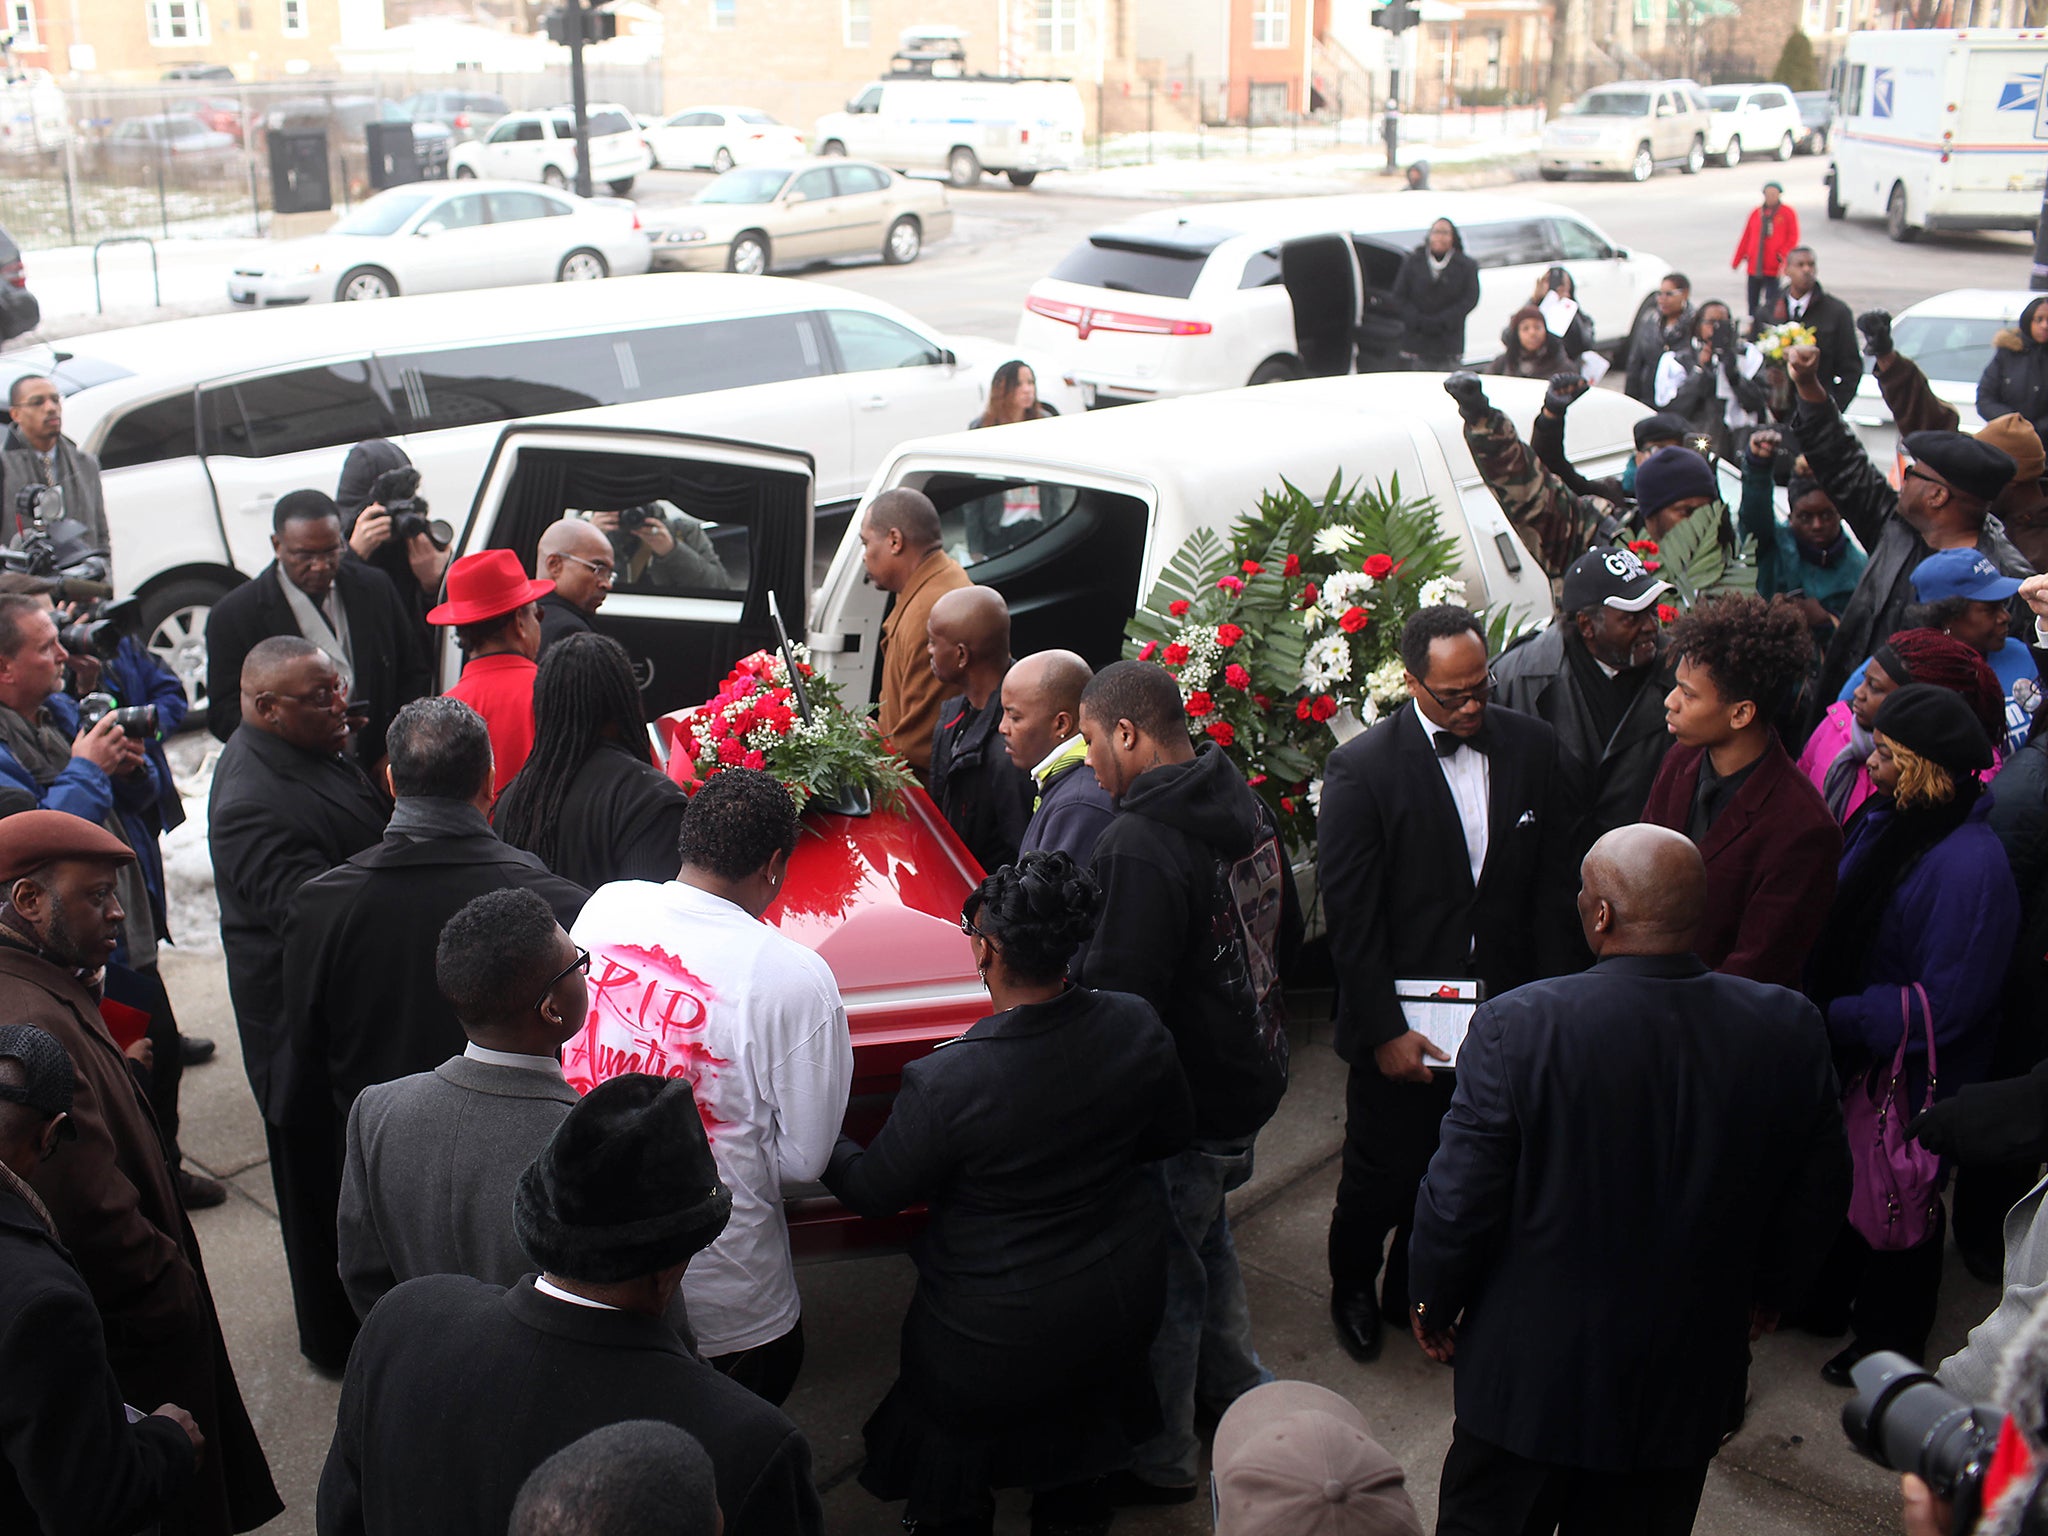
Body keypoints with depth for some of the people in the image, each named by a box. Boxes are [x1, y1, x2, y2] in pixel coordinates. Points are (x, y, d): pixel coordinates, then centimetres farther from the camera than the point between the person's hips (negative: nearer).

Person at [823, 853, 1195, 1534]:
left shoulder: (943, 1084, -31)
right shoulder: (1136, 1027, -17)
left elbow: (874, 1191, -14)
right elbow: (1173, 1133, 1)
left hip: (995, 1337, -5)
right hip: (1123, 1302, 5)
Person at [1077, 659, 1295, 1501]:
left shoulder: (1138, 845, -27)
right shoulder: (1246, 808, 1)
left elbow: (1119, 993, -27)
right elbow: (1284, 934, 13)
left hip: (1184, 1100, -9)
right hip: (1251, 1074, 9)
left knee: (1165, 1271, 9)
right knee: (1206, 1238, 29)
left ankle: (1157, 1461, 27)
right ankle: (1238, 1393, 47)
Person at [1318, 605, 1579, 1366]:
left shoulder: (1532, 746, -1)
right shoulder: (1361, 767, -14)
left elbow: (1553, 883, 5)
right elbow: (1349, 916, -12)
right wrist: (1384, 1032, -13)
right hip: (1403, 1024, -3)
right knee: (1384, 1174, 11)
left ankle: (1412, 1290, 39)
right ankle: (1352, 1287, 40)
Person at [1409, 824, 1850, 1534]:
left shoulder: (1519, 1025, -26)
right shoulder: (1790, 1030, -14)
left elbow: (1459, 1202, -18)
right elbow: (1819, 1193, 0)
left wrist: (1433, 1303, 1)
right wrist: (1766, 1295, 18)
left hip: (1532, 1372, -3)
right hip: (1687, 1383, 3)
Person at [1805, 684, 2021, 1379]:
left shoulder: (1969, 866, -29)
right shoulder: (1883, 819, -4)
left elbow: (1942, 1007, -26)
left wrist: (1833, 1020, -23)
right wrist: (1812, 1002, -1)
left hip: (1906, 1076, -7)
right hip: (1848, 1054, 7)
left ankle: (1886, 1345, 38)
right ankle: (1825, 1300, 49)